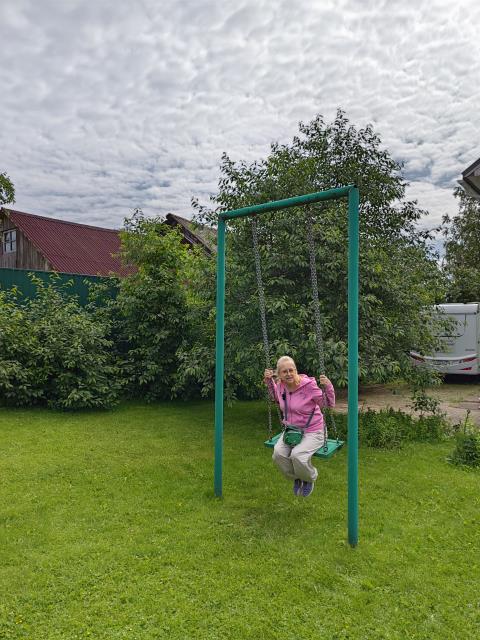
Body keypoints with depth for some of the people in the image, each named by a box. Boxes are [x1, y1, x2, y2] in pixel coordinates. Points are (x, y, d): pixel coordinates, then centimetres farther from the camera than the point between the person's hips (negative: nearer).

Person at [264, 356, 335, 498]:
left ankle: (309, 479, 6)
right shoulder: (281, 385, -3)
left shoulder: (308, 385, -20)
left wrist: (327, 387, -30)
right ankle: (296, 478, 11)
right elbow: (277, 398, 22)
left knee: (297, 455, -30)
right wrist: (269, 381, 10)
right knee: (278, 453, -21)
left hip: (312, 432, -5)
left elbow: (329, 404, -13)